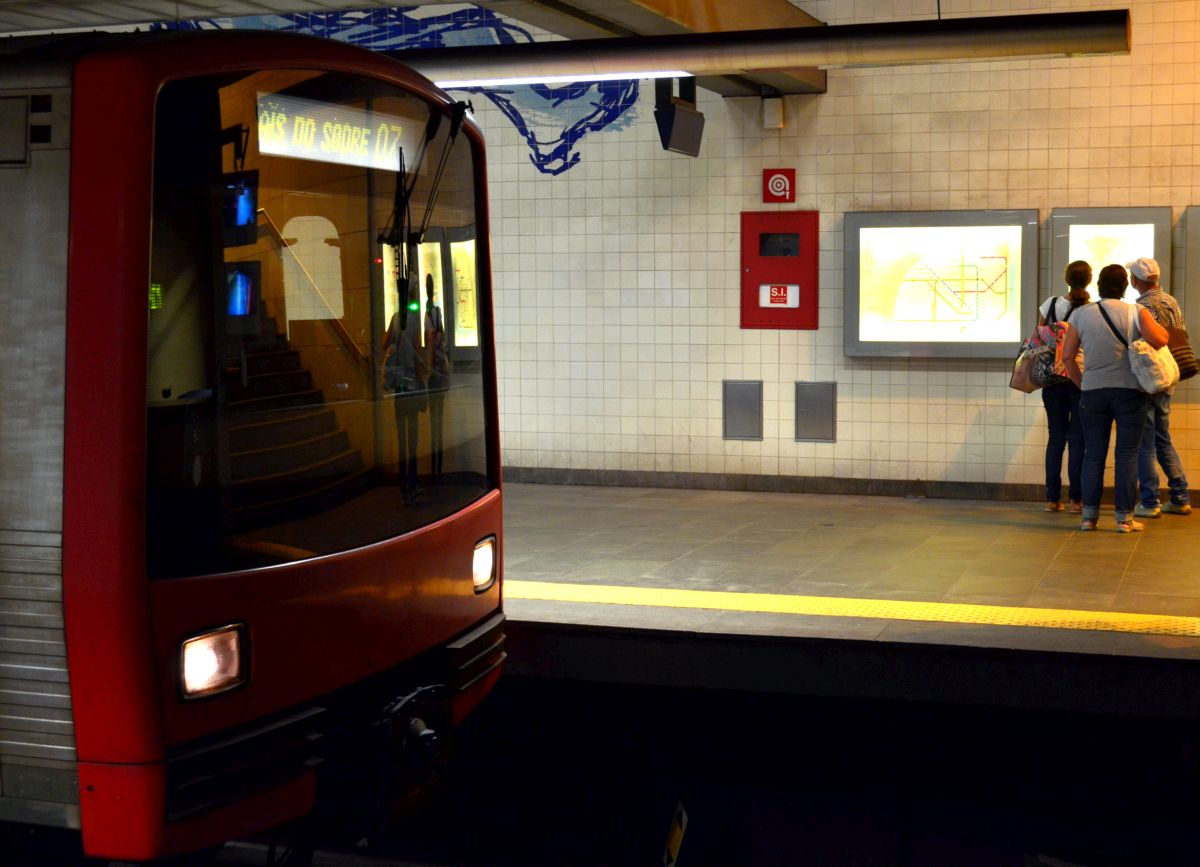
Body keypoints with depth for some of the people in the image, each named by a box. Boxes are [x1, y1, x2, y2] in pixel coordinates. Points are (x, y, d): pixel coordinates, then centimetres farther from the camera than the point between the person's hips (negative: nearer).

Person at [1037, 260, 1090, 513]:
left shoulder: (1050, 305, 0)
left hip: (1053, 377, 2)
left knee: (1056, 436, 9)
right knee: (1077, 438, 3)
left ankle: (1052, 498, 8)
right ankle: (1076, 498, 2)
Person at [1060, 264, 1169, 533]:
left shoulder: (1081, 315, 3)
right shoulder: (1136, 312, -3)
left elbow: (1067, 356, 2)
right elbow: (1159, 340, -17)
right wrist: (1161, 329, 5)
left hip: (1093, 392, 2)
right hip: (1130, 391, -2)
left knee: (1093, 455, 9)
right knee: (1127, 455, 3)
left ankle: (1089, 515, 9)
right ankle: (1125, 517, 3)